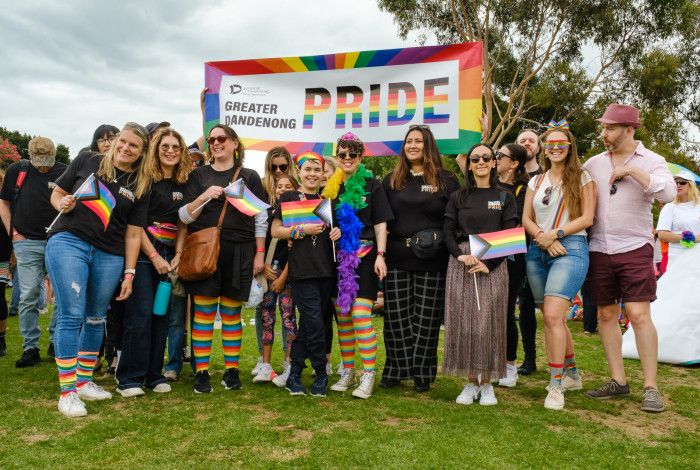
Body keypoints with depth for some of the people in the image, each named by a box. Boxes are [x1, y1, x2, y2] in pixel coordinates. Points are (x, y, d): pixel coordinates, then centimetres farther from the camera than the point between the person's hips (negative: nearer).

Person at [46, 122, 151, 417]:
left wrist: (129, 273, 3)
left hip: (109, 256, 3)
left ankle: (84, 382, 26)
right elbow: (56, 194, 14)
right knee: (72, 315, -9)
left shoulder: (140, 186, 7)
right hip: (68, 242, -2)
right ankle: (67, 391, 0)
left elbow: (133, 233, 6)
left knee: (95, 319, 11)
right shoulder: (87, 161, 6)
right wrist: (63, 204, -10)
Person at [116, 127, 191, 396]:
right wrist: (155, 257, -12)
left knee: (162, 316, 6)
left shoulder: (183, 185, 11)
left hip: (169, 257, 5)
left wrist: (177, 257, -1)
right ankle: (129, 379, 3)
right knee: (140, 315, -7)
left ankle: (153, 375, 16)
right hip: (142, 254, -5)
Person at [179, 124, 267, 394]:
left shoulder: (249, 177, 10)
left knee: (232, 312, 6)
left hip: (239, 253, 0)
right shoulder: (199, 175, 10)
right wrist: (204, 197, -12)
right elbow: (184, 216, 5)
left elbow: (260, 218, 7)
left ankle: (231, 370, 15)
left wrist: (260, 254, 1)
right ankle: (201, 371, 7)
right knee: (204, 311, -2)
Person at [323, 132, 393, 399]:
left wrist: (380, 255, -10)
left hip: (364, 256, -4)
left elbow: (380, 223, -2)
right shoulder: (331, 188, 11)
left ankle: (368, 376, -4)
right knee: (342, 317, 8)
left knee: (360, 315, -12)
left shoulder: (371, 185, 1)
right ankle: (347, 372, 19)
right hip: (338, 258, 4)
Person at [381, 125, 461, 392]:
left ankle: (422, 374, 14)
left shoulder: (446, 181, 5)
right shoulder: (391, 180, 13)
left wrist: (439, 238, -10)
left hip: (432, 261, -2)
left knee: (427, 317, 3)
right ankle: (395, 371, 15)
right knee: (396, 317, 3)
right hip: (397, 259, 2)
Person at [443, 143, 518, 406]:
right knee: (463, 322, 0)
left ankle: (487, 384, 10)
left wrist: (489, 264, -12)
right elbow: (448, 233, 6)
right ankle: (471, 382, 12)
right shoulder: (458, 198, 12)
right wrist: (461, 255, -14)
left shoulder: (505, 197, 9)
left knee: (488, 323, -3)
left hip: (493, 265, -1)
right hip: (461, 264, 1)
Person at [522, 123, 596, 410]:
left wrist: (556, 234, -14)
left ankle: (555, 385, -12)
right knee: (552, 319, 9)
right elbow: (526, 219, 10)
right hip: (537, 252, 5)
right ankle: (571, 374, 27)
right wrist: (543, 238, -9)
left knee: (553, 315, -19)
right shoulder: (536, 182, 18)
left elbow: (587, 218, -2)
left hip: (570, 249, -5)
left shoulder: (582, 178, 6)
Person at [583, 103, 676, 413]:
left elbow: (668, 193, -17)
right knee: (606, 315, 7)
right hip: (599, 249, 4)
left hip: (635, 248, -4)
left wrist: (633, 170, -18)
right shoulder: (594, 163, 10)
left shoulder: (650, 161, 0)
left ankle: (651, 387, 2)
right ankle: (618, 381, 18)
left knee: (639, 315, -9)